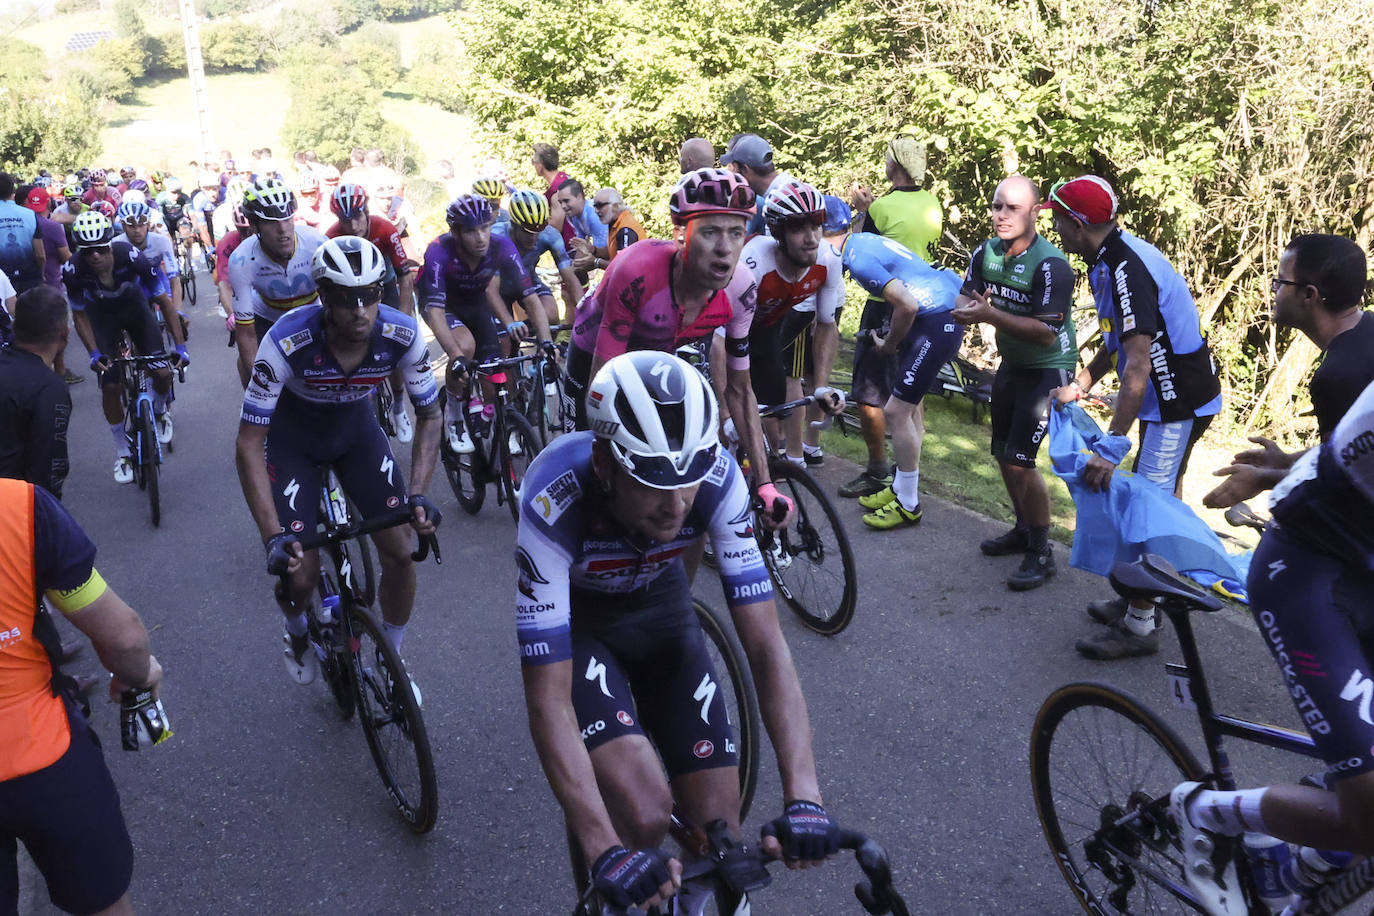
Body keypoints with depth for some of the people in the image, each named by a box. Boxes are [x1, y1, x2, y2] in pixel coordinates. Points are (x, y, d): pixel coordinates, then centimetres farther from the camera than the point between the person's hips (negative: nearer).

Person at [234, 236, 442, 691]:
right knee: (301, 574, -10)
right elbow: (249, 444, -29)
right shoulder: (286, 342, -35)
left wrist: (418, 495, -25)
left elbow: (430, 415, -12)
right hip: (293, 435, -2)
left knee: (400, 552, -8)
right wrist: (273, 537, -36)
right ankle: (297, 635, 29)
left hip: (356, 426, 2)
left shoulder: (402, 334, -28)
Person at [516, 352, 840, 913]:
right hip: (572, 619, -3)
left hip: (659, 605, 3)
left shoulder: (718, 478, -30)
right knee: (644, 814, -26)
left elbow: (766, 646, -27)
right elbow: (549, 699, -35)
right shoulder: (552, 505, -38)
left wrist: (804, 797, -37)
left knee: (719, 833, -4)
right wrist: (605, 853, -42)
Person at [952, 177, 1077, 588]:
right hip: (1011, 362, 8)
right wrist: (965, 308, -26)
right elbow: (965, 295, -1)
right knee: (1003, 454, 16)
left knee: (1019, 461, -14)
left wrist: (990, 315, -38)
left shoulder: (1051, 265, -25)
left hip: (1048, 368, -8)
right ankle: (1024, 530, 36)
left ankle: (1042, 553, 1)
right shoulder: (986, 252, -2)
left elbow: (1047, 333, -30)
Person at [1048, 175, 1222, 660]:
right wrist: (1080, 385, 7)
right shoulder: (1112, 259, 6)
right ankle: (1140, 598, 30)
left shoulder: (1128, 269, -26)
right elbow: (1118, 340, 16)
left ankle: (1138, 626, 4)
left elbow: (1138, 366, -32)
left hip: (1179, 403, -10)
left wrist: (1112, 446, -33)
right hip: (1173, 397, 10)